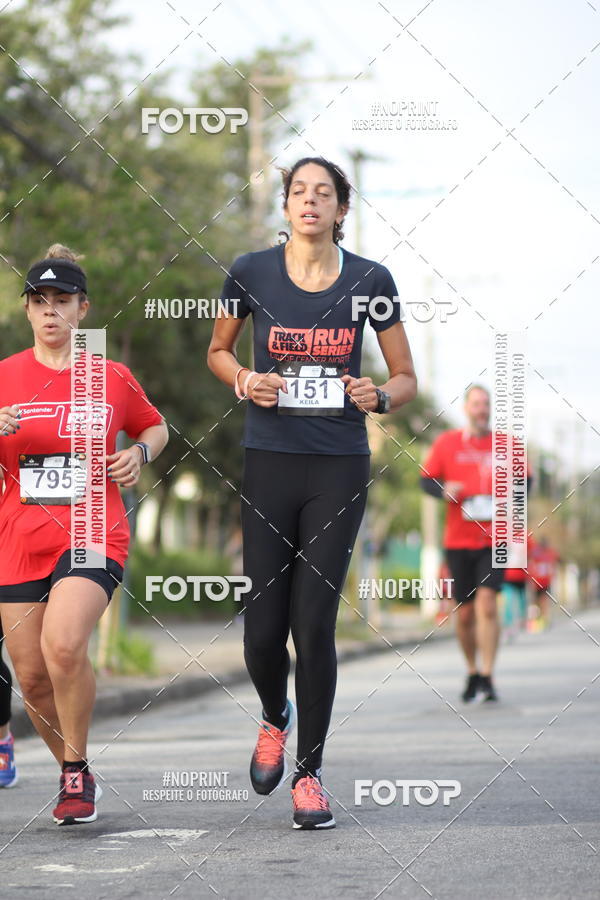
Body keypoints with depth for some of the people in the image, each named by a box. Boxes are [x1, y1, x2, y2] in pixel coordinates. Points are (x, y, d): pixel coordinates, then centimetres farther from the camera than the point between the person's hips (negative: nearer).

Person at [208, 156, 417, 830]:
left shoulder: (370, 280, 0)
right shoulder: (251, 273, 0)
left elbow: (406, 379, 8)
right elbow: (218, 351, 16)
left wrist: (379, 396, -14)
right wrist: (245, 382, -5)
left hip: (340, 468, 0)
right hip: (269, 463, 1)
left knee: (314, 623, -5)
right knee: (264, 627, -1)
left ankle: (310, 772, 9)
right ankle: (275, 718, 32)